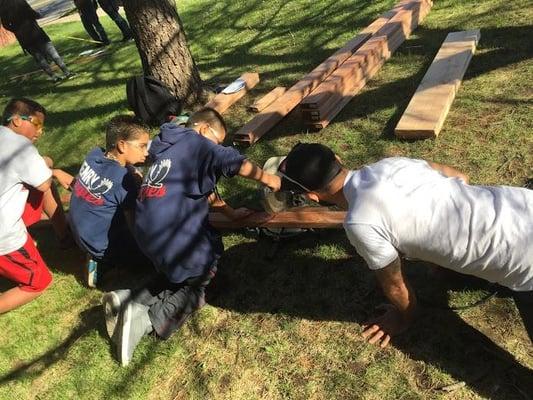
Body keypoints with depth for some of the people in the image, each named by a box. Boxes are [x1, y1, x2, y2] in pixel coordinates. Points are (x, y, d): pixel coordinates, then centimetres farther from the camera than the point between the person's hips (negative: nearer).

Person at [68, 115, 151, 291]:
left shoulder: (94, 154, -9)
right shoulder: (125, 181, -27)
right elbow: (135, 225, -17)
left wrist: (134, 174, -6)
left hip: (82, 234, 8)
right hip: (102, 245, -8)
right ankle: (105, 262, -2)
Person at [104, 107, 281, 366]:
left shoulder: (169, 148, 21)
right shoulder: (197, 143, -4)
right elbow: (243, 166, -9)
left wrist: (230, 212, 30)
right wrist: (271, 181, 8)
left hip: (147, 232, 8)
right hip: (174, 236, -8)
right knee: (195, 287, 12)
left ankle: (135, 304, 6)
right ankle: (149, 320, -8)